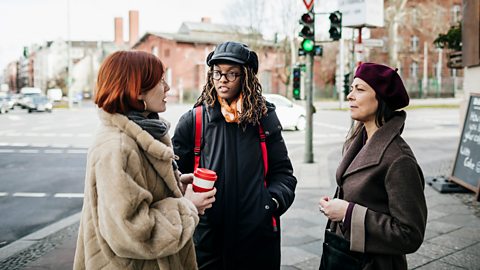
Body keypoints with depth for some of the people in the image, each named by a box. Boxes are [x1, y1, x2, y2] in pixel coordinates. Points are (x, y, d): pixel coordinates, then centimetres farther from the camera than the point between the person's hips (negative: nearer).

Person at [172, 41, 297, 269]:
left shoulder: (264, 118, 4)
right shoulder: (192, 121, 0)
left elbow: (282, 171, 9)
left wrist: (275, 200, -7)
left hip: (259, 235, 1)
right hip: (208, 237, -1)